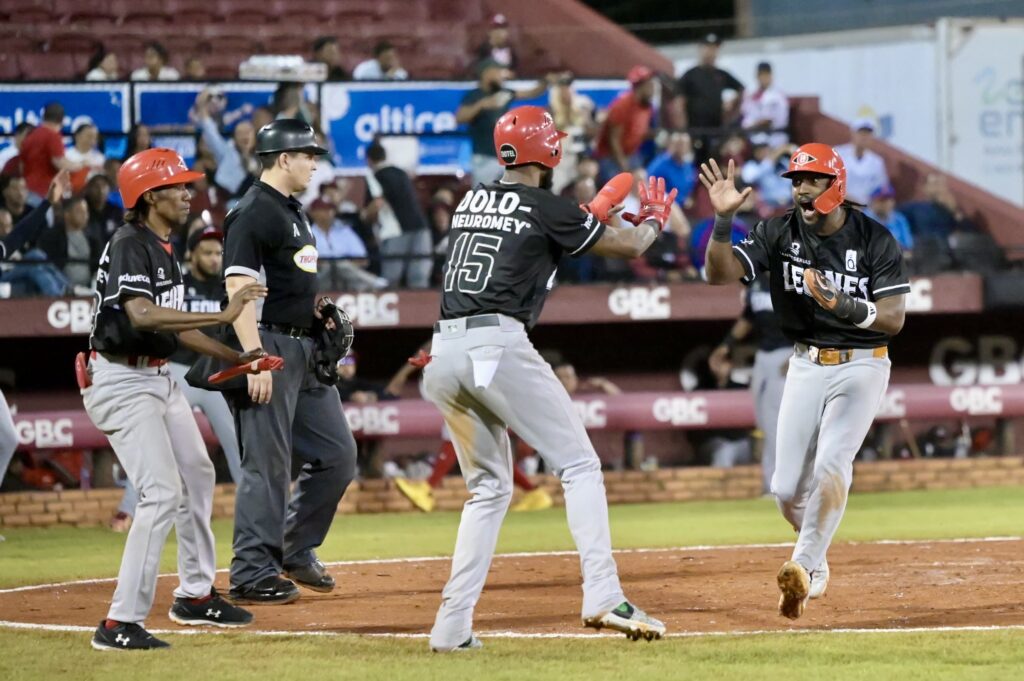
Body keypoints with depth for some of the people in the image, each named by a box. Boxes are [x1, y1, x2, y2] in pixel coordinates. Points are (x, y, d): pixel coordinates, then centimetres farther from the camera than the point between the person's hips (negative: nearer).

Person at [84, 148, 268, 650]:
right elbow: (142, 315, -33)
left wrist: (235, 358, 14)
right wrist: (222, 316, -34)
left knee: (197, 477, 18)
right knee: (163, 494, -16)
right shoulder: (129, 246, -18)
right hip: (121, 380, -10)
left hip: (158, 378, 10)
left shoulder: (163, 249, 13)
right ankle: (121, 623, -15)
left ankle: (195, 596, 33)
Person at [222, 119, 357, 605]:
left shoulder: (293, 212, 18)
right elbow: (239, 290, -19)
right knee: (268, 464, -8)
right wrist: (256, 359, -25)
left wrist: (322, 309, 13)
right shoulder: (252, 214, -12)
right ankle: (252, 574, -3)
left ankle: (296, 551, 22)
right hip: (270, 346, -10)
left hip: (306, 351, 10)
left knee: (337, 454, 10)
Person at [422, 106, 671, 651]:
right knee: (579, 465, -1)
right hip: (498, 347, -7)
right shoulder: (547, 209, 0)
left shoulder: (471, 202, 18)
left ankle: (453, 626, 9)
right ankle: (602, 596, -17)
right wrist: (653, 220, 33)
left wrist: (591, 218, 40)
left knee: (489, 487, 17)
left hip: (444, 354, 7)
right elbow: (628, 245, 11)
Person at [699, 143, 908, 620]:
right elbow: (719, 274, -13)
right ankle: (816, 560, 28)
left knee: (831, 465, -25)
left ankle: (803, 567, -26)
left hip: (861, 366, -4)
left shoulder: (875, 241, -12)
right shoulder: (779, 234, -4)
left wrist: (845, 305, -32)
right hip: (806, 366, 4)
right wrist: (722, 220, -28)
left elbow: (894, 319, -15)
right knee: (788, 489, 2)